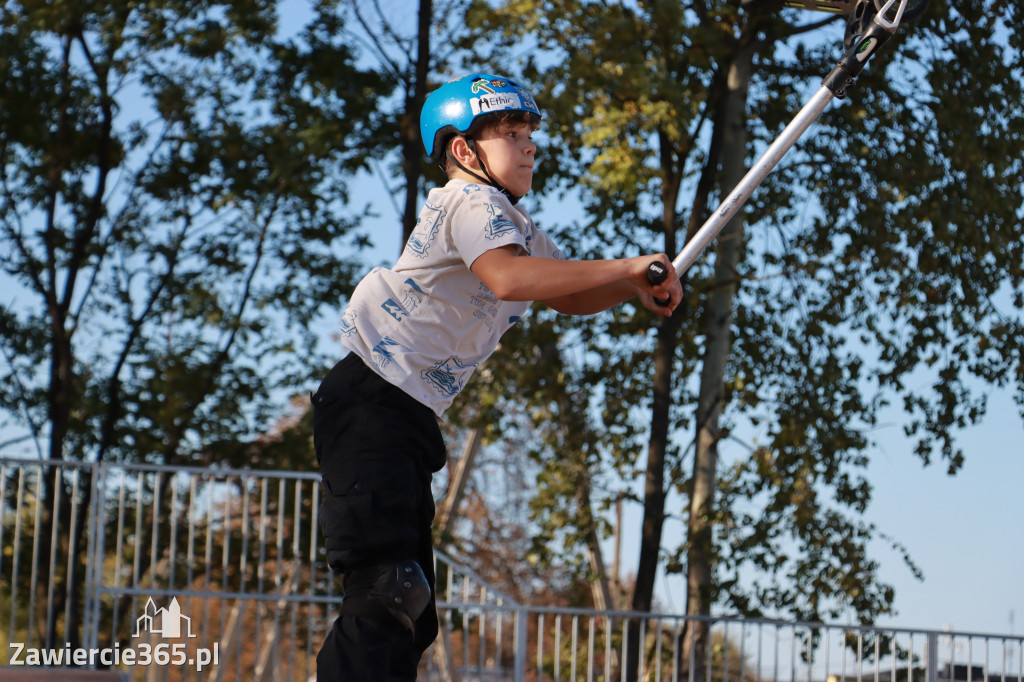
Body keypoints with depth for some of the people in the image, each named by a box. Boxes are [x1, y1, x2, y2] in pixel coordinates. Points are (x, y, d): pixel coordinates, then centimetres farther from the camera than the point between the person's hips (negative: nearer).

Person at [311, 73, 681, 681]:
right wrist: (623, 267, -29)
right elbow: (507, 279, -30)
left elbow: (566, 296, 22)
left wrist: (636, 287, 2)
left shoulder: (516, 223, 21)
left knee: (410, 612, 7)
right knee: (385, 593, -21)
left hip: (412, 419, 10)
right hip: (372, 401, -10)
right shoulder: (471, 202, -11)